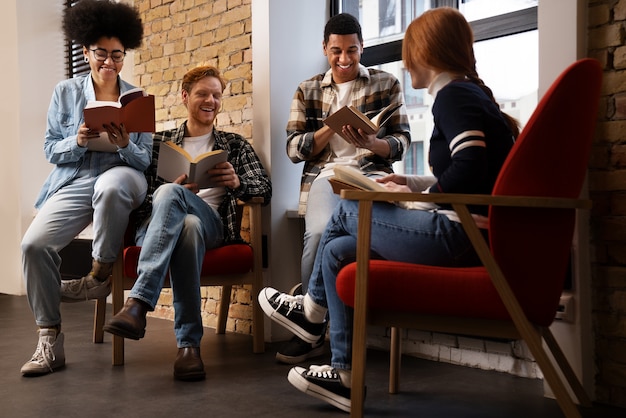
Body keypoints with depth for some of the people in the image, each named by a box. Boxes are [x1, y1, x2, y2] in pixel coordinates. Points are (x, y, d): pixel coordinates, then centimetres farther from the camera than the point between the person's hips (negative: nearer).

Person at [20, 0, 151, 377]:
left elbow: (144, 160, 6)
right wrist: (78, 141, -14)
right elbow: (51, 150, 7)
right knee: (34, 244, -23)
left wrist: (124, 145, -17)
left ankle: (100, 276, -17)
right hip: (74, 183, 2)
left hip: (123, 178, -1)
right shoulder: (66, 93, 10)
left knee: (110, 185, -41)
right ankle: (49, 342, -8)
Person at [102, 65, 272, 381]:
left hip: (212, 222, 0)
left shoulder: (235, 145, 23)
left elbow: (265, 189, 10)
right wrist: (177, 189, -11)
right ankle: (188, 342, -41)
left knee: (176, 205, -37)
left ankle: (138, 303, -45)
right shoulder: (161, 142, 25)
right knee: (186, 226, -39)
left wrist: (237, 183, -13)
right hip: (154, 222, 1)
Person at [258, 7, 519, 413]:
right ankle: (345, 374, 14)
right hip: (471, 234, 9)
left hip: (462, 233, -9)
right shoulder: (472, 93, 20)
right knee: (337, 250, 11)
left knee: (348, 211, 4)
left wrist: (416, 199, -10)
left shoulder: (452, 95, -10)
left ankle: (313, 309, 28)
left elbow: (470, 168, -25)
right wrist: (416, 185, 18)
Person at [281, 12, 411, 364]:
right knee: (319, 231, -33)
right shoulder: (307, 91, 16)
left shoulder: (387, 84, 12)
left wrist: (371, 143, -15)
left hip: (371, 173, -1)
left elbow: (402, 143, 6)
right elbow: (295, 149, 8)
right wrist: (331, 127, -8)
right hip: (325, 175, 1)